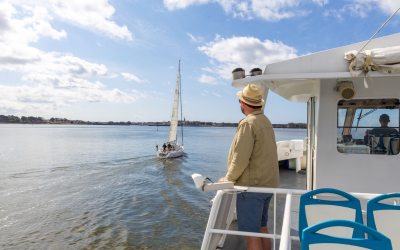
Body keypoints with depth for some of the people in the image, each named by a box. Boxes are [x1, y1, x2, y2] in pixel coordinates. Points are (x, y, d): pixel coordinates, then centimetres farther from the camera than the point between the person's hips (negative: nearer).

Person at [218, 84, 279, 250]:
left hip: (252, 186, -9)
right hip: (268, 183, 9)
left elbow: (241, 158, -23)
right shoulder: (266, 121, 12)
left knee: (251, 233, 0)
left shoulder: (248, 123, -17)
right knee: (262, 227, 19)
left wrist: (229, 178, -7)